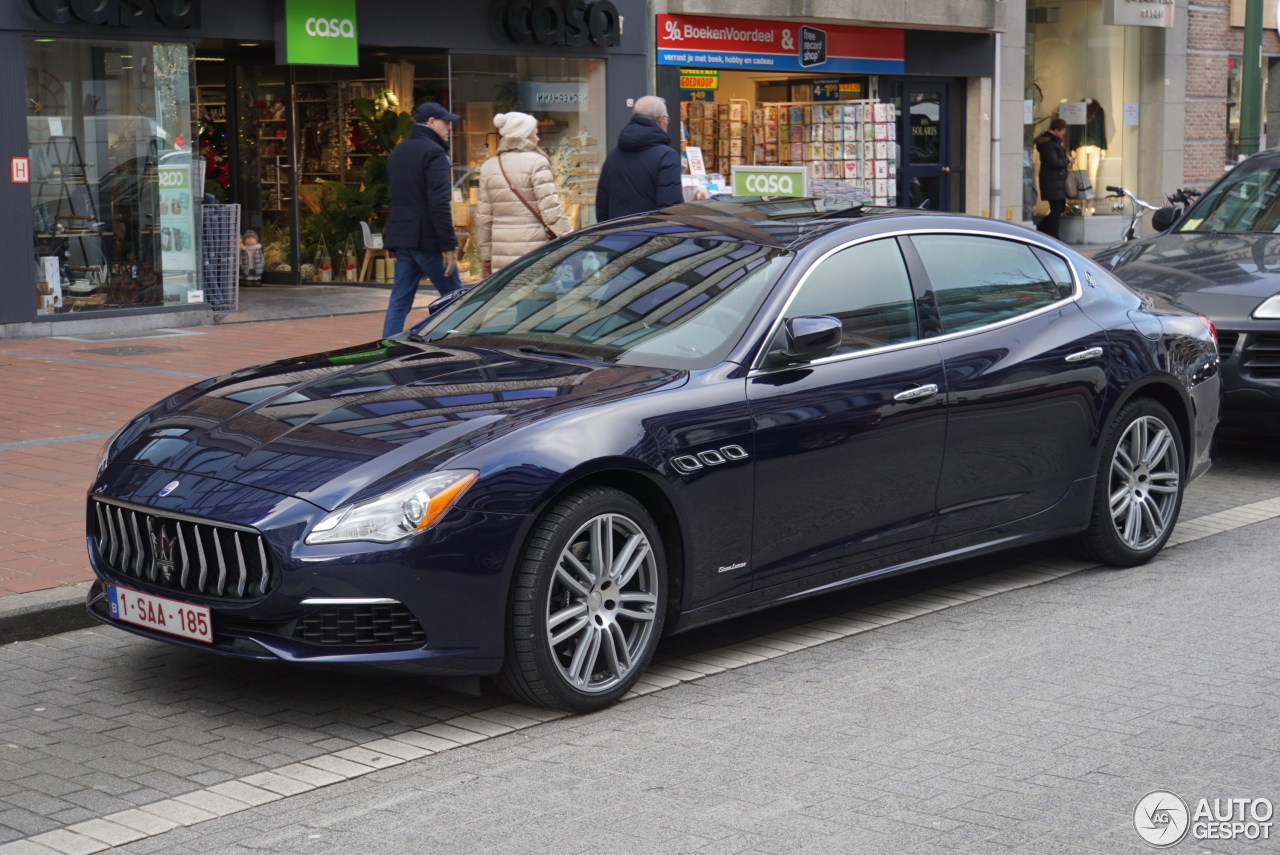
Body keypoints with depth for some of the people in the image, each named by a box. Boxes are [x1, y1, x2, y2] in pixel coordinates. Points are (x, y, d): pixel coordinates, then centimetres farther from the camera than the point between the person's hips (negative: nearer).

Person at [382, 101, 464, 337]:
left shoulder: (397, 153, 17)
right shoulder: (433, 152, -11)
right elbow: (439, 202, -20)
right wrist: (449, 244, -20)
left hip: (401, 238, 8)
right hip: (426, 238, -8)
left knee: (400, 299, 8)